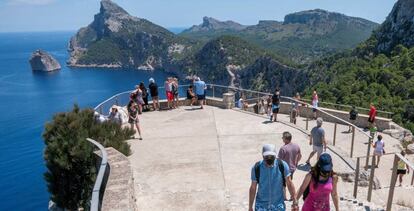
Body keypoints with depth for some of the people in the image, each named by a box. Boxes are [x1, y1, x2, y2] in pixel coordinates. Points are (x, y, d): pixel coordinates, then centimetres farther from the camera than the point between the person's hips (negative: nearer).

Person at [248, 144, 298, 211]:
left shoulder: (282, 165, -12)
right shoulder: (257, 168, -12)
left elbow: (289, 183, -3)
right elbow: (253, 188, -3)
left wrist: (295, 200, -6)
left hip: (278, 205, 1)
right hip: (261, 205, 0)